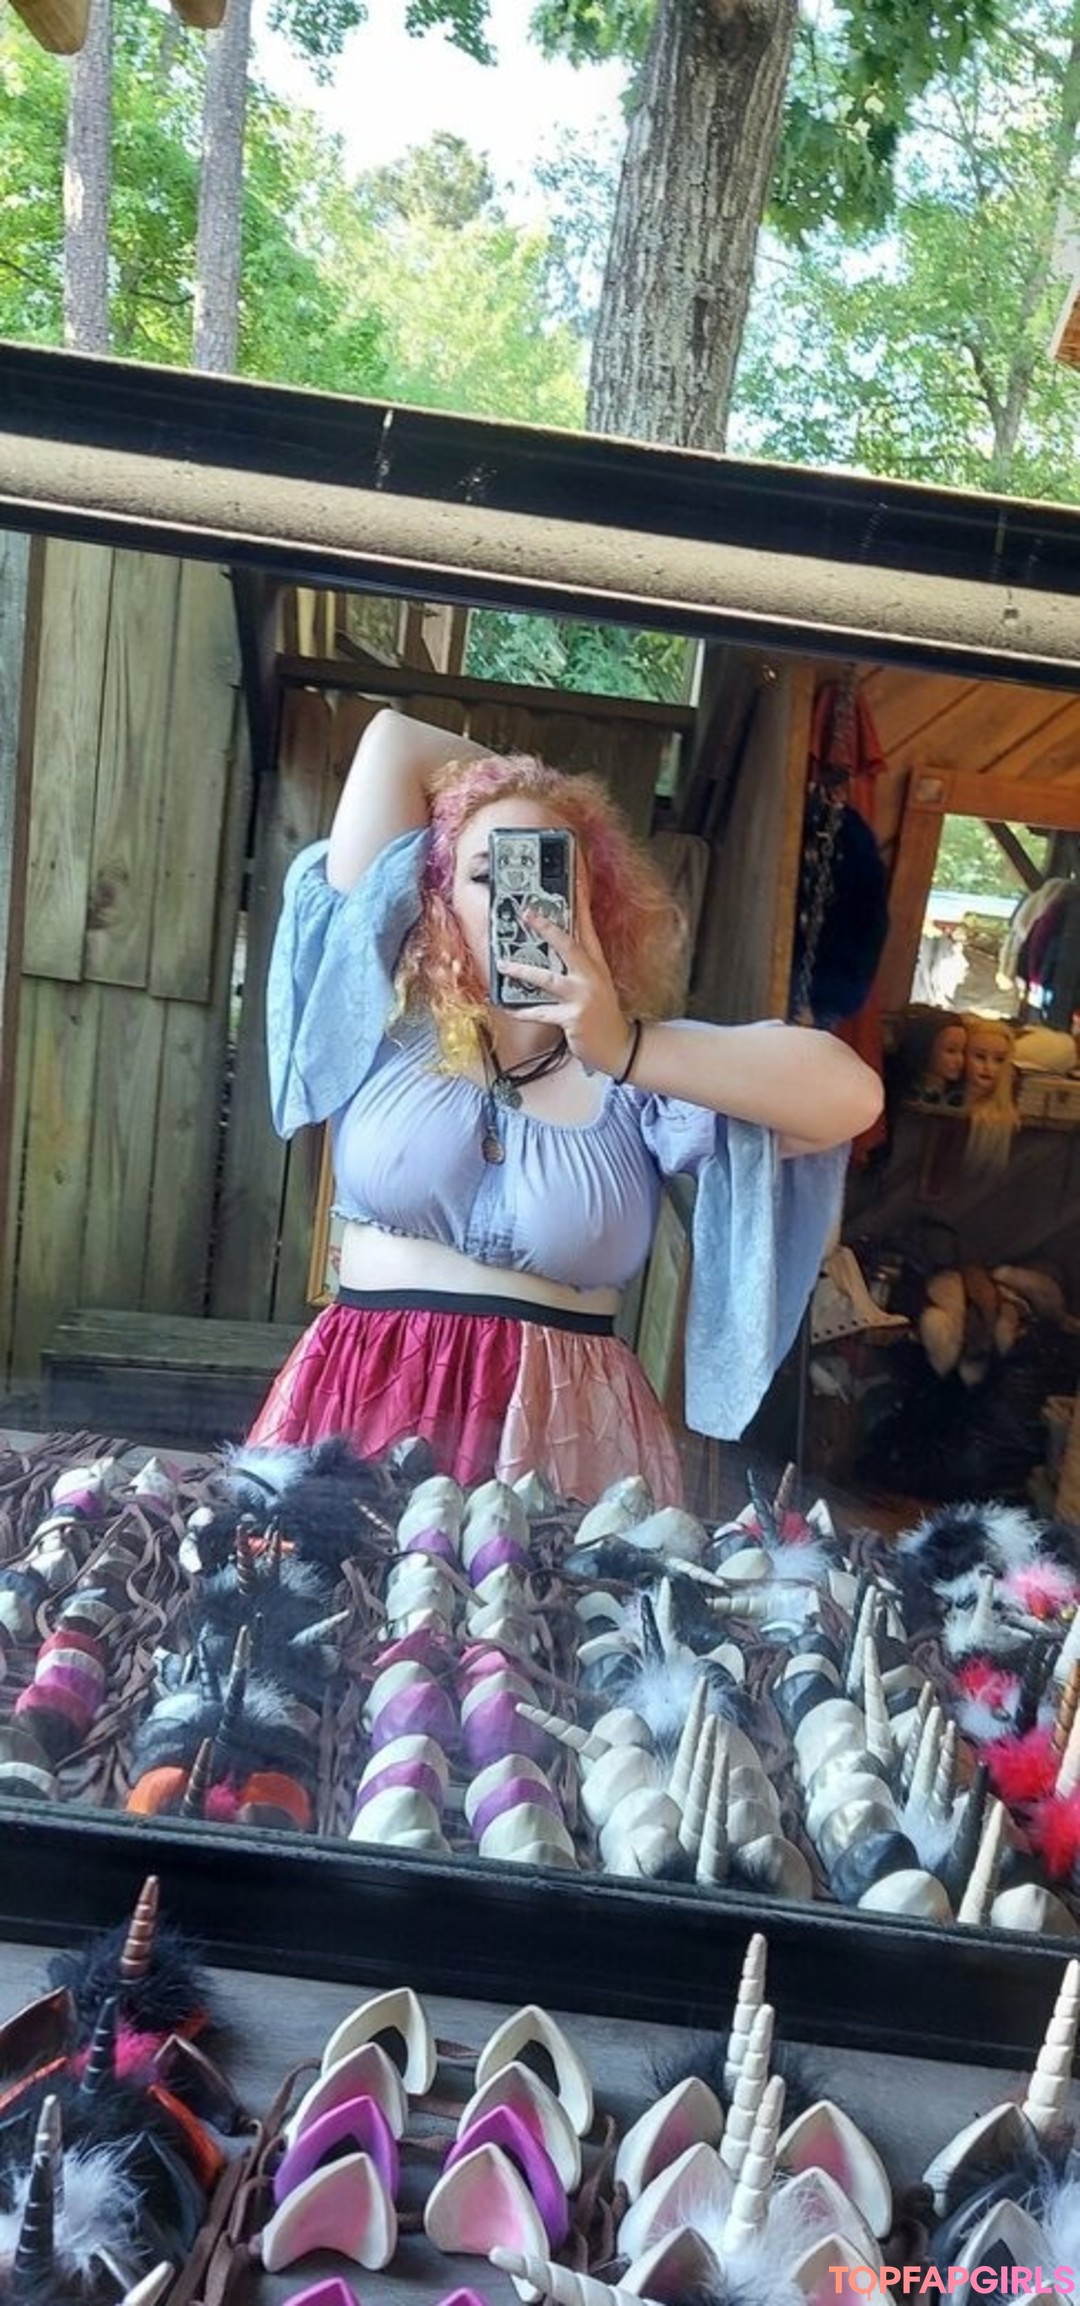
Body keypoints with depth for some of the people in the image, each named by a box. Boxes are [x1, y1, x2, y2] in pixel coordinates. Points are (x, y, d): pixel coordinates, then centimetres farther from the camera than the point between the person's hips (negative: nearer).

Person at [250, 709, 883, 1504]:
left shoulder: (646, 1070, 3)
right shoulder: (393, 1016, 4)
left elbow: (850, 1095, -13)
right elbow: (392, 742, 7)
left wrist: (626, 1049, -17)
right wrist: (542, 790, 18)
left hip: (566, 1424, 0)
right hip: (363, 1401, 1)